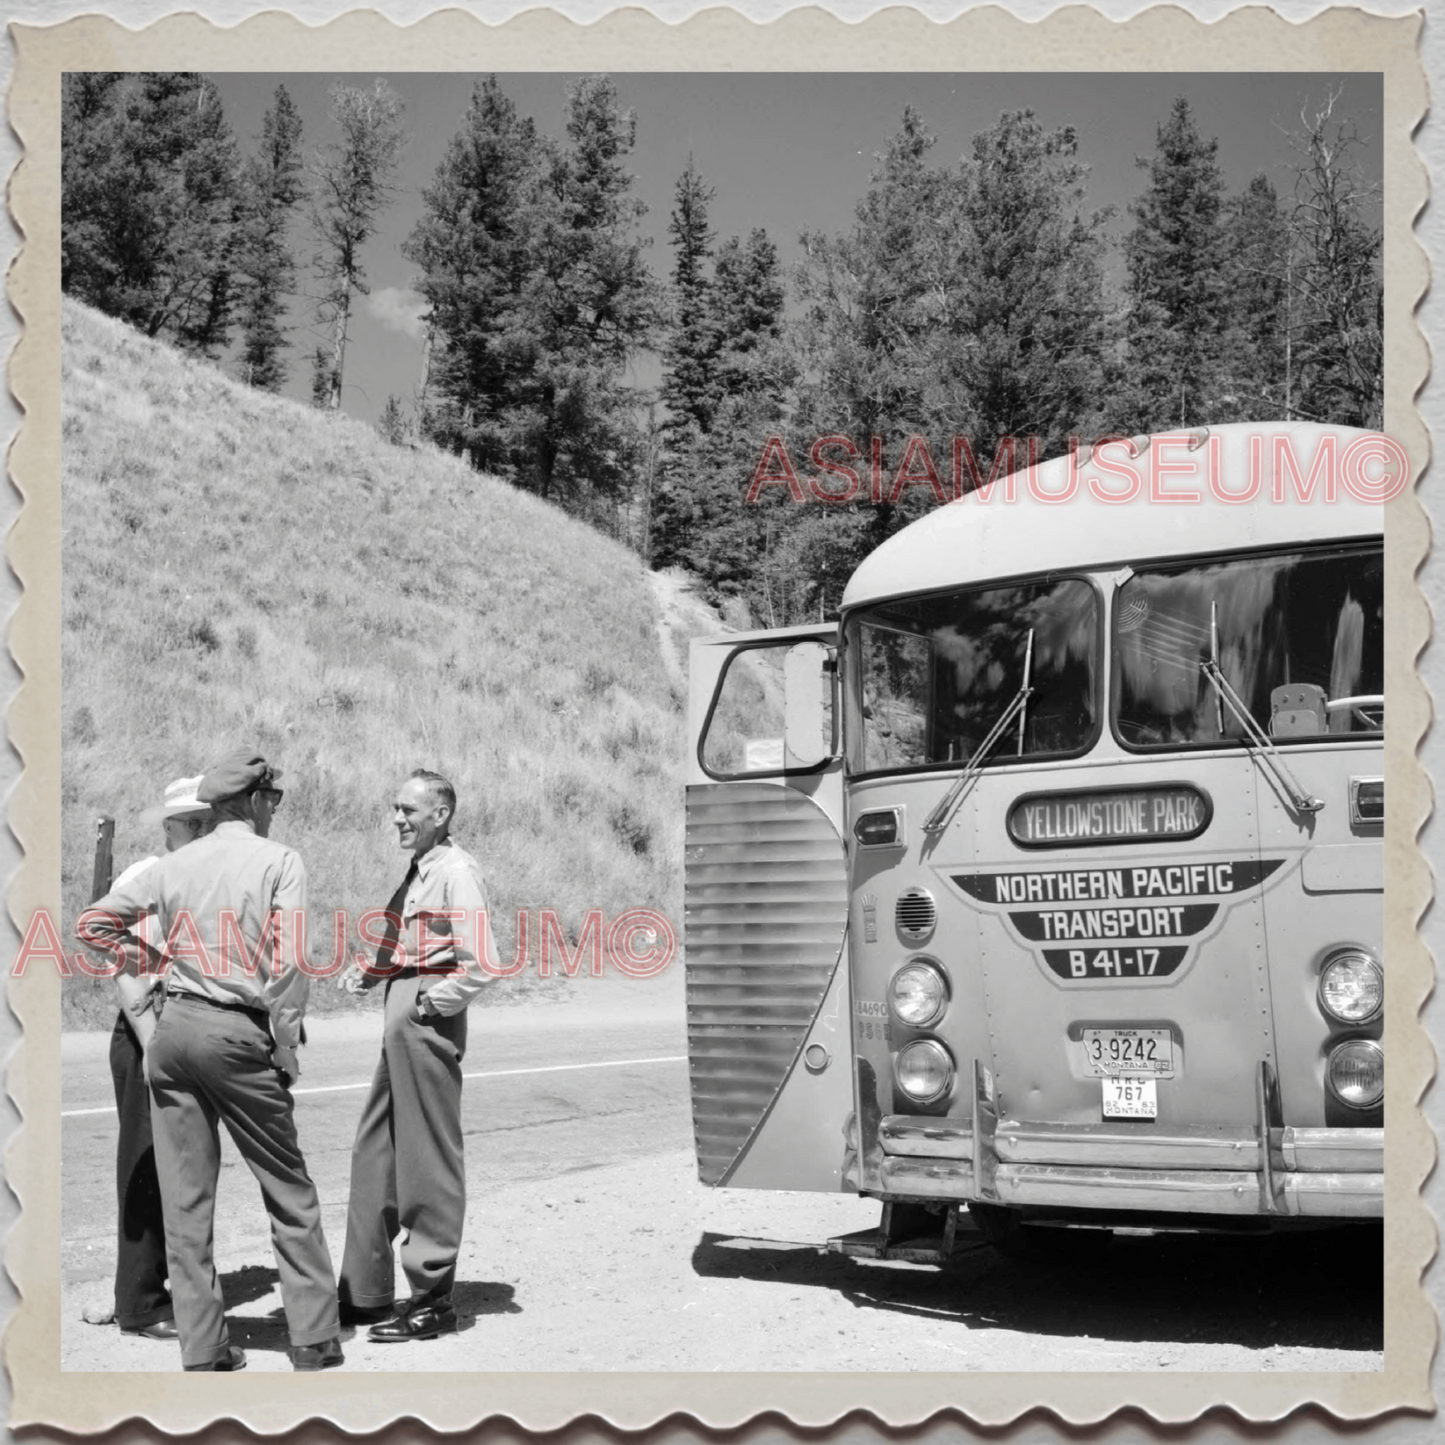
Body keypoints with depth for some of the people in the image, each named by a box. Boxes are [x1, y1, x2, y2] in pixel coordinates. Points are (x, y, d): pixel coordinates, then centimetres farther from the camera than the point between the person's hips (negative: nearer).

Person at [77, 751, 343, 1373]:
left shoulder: (175, 863, 9)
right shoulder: (278, 861, -4)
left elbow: (92, 924, 12)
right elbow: (289, 961, -12)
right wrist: (285, 1044, -6)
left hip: (172, 1028, 5)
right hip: (238, 1032, -4)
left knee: (184, 1197, 9)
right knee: (288, 1191, 7)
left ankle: (202, 1349, 12)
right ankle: (314, 1340, 8)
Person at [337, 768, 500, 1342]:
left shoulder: (456, 871, -13)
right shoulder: (418, 871, 16)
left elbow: (484, 964, -21)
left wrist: (433, 1002, -15)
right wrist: (368, 972, 8)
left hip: (427, 1020, -10)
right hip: (401, 1021, 10)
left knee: (428, 1161, -1)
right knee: (374, 1151, 14)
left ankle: (432, 1300, 9)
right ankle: (364, 1292, 24)